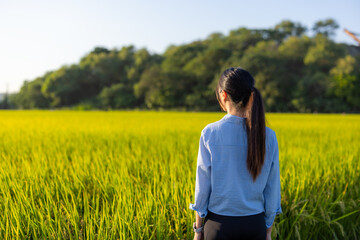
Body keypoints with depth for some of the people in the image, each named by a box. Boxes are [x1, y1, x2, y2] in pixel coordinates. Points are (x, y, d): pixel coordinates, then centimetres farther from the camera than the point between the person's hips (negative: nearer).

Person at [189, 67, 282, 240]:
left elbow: (203, 186, -8)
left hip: (219, 224, -2)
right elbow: (272, 188, 0)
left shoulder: (210, 133, -13)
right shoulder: (268, 136, -6)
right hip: (255, 224, 2)